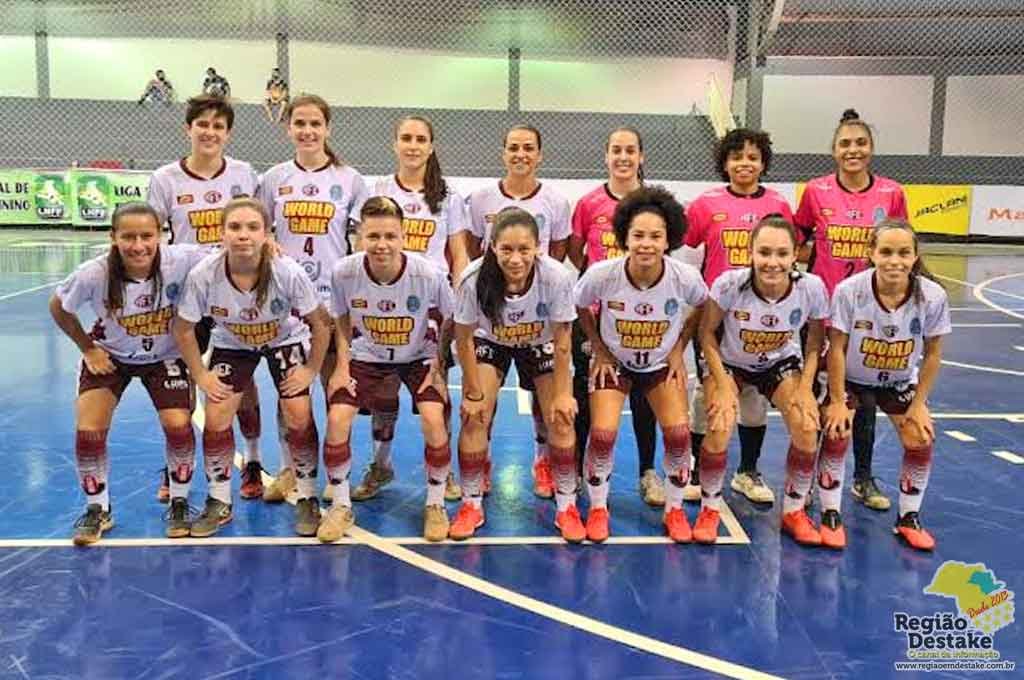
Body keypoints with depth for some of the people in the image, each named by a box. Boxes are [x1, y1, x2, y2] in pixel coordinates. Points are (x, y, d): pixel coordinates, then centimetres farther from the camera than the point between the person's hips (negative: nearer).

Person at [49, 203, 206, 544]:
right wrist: (88, 349, -6)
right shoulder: (93, 274, -28)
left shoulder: (181, 260, -31)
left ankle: (179, 503, 11)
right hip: (110, 356, 1)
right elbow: (59, 308, -7)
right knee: (88, 432, -9)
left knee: (178, 425, -15)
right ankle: (98, 510, 16)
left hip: (165, 356, 0)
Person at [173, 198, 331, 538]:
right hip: (231, 344, 1)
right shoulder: (203, 274, -30)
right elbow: (184, 329, -13)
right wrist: (201, 375, -11)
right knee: (216, 418, -8)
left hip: (285, 339, -1)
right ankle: (219, 503, 14)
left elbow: (320, 323, -18)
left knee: (299, 417, -12)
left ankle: (307, 500, 10)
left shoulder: (288, 273, -34)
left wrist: (311, 369, -14)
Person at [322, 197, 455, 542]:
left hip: (419, 357, -1)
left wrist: (437, 368, -11)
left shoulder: (429, 275, -28)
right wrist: (342, 366, -8)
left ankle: (435, 504, 3)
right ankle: (341, 506, 8)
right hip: (367, 357, 2)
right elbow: (342, 320, -2)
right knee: (337, 418, -15)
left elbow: (451, 322, -8)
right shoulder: (344, 272, -23)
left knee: (434, 418, -22)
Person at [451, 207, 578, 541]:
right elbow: (464, 339, -19)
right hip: (490, 342, 0)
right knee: (474, 419, -9)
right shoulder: (474, 279, -35)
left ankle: (566, 507, 12)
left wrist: (562, 393, -13)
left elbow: (562, 341, -19)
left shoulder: (557, 277, -35)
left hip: (540, 344, 0)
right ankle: (471, 505, 10)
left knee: (561, 421, -6)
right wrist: (474, 393, -13)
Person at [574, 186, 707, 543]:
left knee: (678, 434, -13)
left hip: (663, 363, 1)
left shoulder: (685, 278, -25)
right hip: (613, 361, -1)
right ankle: (598, 509, 10)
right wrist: (599, 350, -5)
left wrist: (679, 349, -3)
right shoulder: (601, 275, -27)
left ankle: (674, 509, 14)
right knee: (603, 434, -16)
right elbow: (579, 307, -5)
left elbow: (703, 308, -1)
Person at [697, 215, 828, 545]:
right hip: (728, 362, -2)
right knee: (719, 430, -22)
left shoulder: (811, 287, -25)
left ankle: (793, 510, 10)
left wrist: (805, 387, -15)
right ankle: (709, 509, 4)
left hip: (782, 363, 2)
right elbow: (707, 334, -15)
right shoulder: (730, 284, -31)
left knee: (807, 429, -16)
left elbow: (816, 340, -6)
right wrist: (722, 386, -19)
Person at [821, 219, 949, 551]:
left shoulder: (933, 296, -24)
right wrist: (837, 401, -17)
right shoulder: (849, 291, -30)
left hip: (899, 381, 2)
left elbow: (932, 355, -10)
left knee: (921, 441, -6)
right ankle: (831, 515, 2)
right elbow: (836, 349, -20)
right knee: (836, 435, -18)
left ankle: (908, 518, 16)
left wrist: (919, 404, -7)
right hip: (849, 378, -2)